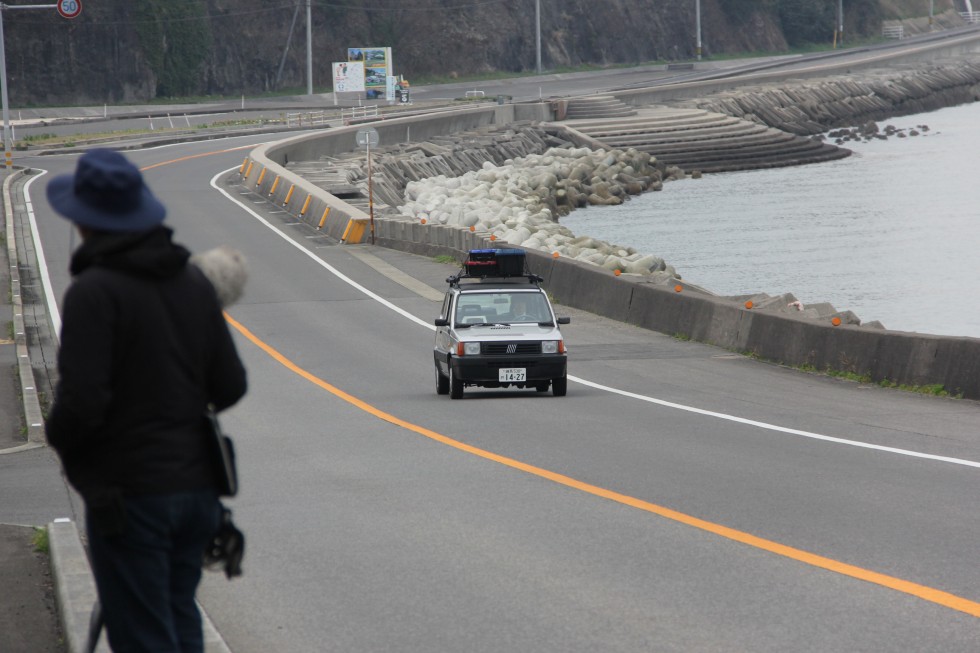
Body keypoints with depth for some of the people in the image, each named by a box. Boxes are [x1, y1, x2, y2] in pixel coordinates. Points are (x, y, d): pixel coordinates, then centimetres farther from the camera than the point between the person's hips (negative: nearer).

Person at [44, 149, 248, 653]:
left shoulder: (93, 291, -16)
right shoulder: (193, 283, 5)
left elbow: (81, 402, -22)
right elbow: (230, 387, 5)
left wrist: (59, 439, -2)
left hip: (128, 494, -7)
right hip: (195, 483, 7)